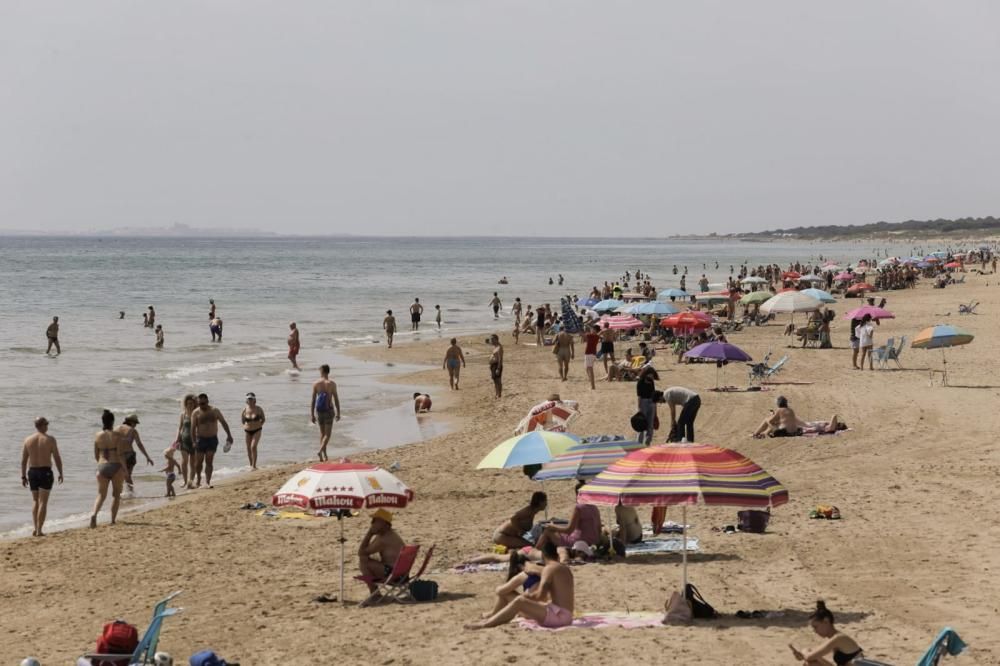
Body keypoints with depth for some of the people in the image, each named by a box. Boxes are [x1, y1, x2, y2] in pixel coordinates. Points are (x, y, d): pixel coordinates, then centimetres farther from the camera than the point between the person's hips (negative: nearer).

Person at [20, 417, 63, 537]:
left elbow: (23, 460, 4)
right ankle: (39, 530, -4)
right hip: (45, 472, -3)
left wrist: (23, 476, 10)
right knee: (43, 502, 0)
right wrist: (60, 473, 4)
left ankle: (35, 528, 9)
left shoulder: (28, 439, 3)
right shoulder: (50, 439, -6)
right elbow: (57, 458, -6)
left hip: (32, 472, 3)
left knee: (35, 500, 17)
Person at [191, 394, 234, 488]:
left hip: (212, 439, 1)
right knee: (199, 462, 3)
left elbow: (224, 423, 6)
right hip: (201, 439, -1)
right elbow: (193, 428, -9)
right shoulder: (196, 413, -6)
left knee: (209, 461, -5)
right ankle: (198, 479, 26)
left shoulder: (214, 411, 0)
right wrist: (194, 441, -18)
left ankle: (207, 481, -4)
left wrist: (229, 435, 1)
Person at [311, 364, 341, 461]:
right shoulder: (332, 384, -8)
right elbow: (336, 400, -6)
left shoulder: (316, 384, -2)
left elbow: (312, 400, -2)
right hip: (329, 410, -2)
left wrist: (312, 414, 3)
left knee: (322, 433, 16)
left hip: (319, 411, 3)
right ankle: (321, 451, -21)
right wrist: (338, 413, 3)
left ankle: (324, 454, 17)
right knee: (327, 434, 1)